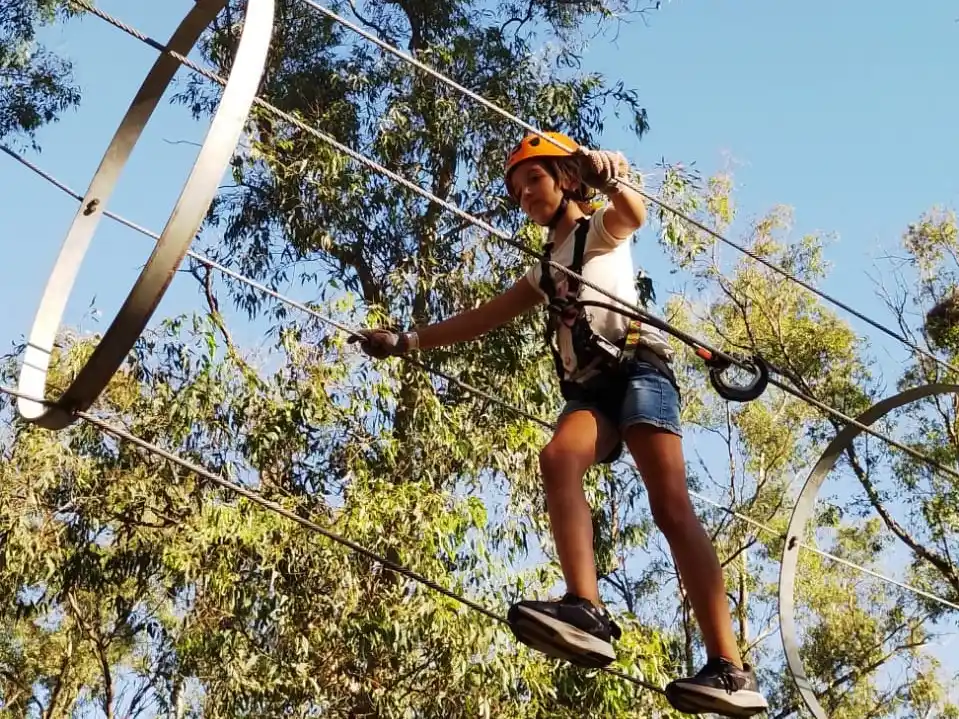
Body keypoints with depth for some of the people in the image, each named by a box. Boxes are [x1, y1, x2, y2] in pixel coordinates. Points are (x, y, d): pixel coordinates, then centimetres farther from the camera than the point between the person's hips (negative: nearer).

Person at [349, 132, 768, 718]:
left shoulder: (603, 228, 13)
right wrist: (408, 341, 26)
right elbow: (481, 319, 33)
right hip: (590, 388, 5)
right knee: (557, 458, -29)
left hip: (638, 365, -5)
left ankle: (731, 669, -29)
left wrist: (611, 179, -35)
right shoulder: (544, 272, 31)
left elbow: (636, 213, -12)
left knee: (671, 506, -21)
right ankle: (587, 610, -48)